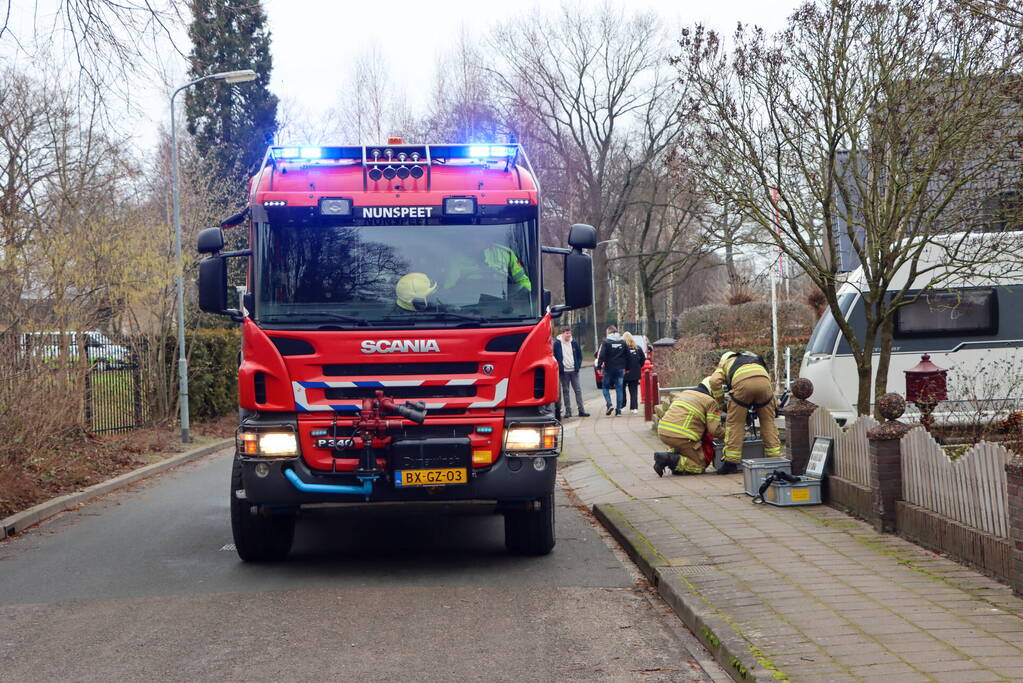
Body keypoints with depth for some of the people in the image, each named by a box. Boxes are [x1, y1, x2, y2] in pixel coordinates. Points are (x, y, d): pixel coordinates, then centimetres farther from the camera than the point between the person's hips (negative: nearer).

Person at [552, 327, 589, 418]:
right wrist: (559, 367, -5)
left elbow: (579, 355, 14)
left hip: (574, 371, 2)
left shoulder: (574, 343, 7)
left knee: (578, 390, 1)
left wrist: (578, 366, 3)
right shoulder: (557, 344, -2)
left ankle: (581, 410, 2)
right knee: (565, 391, 3)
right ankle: (567, 411, 7)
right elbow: (554, 357, 1)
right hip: (563, 372, -2)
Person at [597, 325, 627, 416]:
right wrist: (626, 368, 16)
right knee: (619, 389, 6)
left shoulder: (606, 342, -8)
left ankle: (609, 404, -10)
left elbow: (601, 356, -11)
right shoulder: (622, 342, 6)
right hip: (620, 369, 3)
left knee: (606, 387, 9)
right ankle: (618, 409, 4)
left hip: (609, 368, -3)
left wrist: (599, 366, -5)